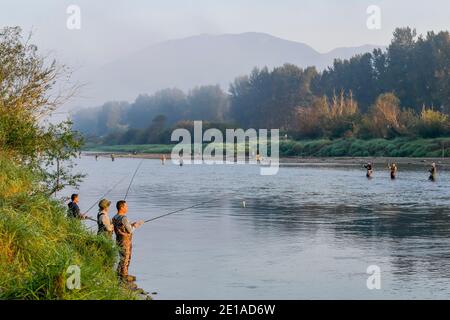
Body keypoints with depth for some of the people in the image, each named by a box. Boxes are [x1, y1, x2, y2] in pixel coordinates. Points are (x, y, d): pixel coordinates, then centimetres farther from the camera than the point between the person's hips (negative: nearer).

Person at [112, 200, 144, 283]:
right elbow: (130, 230, -17)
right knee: (125, 259, 0)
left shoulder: (115, 218, 6)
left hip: (119, 240, 9)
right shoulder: (124, 218, -22)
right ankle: (124, 276, 6)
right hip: (125, 241, -9)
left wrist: (132, 225, 12)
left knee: (124, 258, 19)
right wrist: (135, 226, 1)